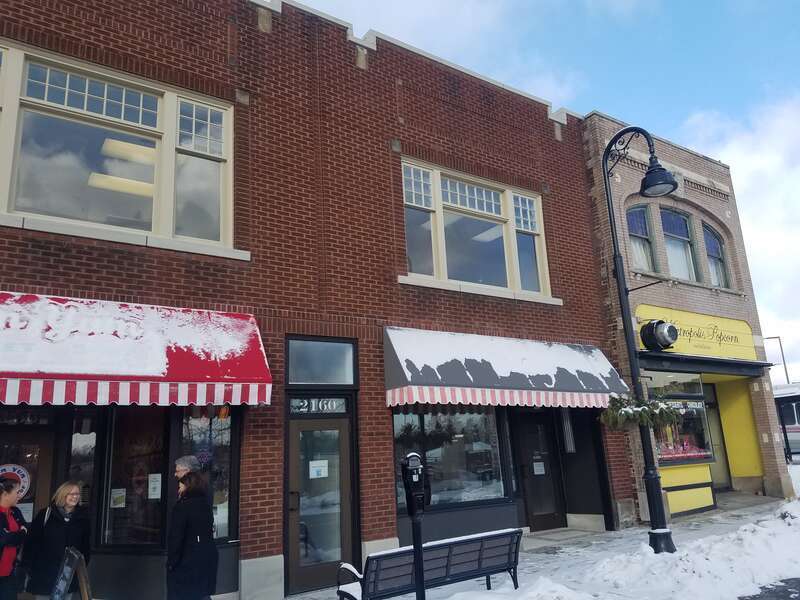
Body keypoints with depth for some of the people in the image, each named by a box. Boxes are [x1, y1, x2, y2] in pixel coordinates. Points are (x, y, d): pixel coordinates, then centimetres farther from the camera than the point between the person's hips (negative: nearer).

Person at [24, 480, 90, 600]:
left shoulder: (82, 517, 4)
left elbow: (86, 545, 9)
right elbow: (32, 541, -3)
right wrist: (29, 567, -6)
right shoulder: (46, 514, -3)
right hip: (44, 576, -2)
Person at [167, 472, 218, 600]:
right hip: (207, 557, 6)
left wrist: (171, 561, -7)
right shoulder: (205, 504, 6)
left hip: (187, 560, -6)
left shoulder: (182, 505, -14)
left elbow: (176, 536, -16)